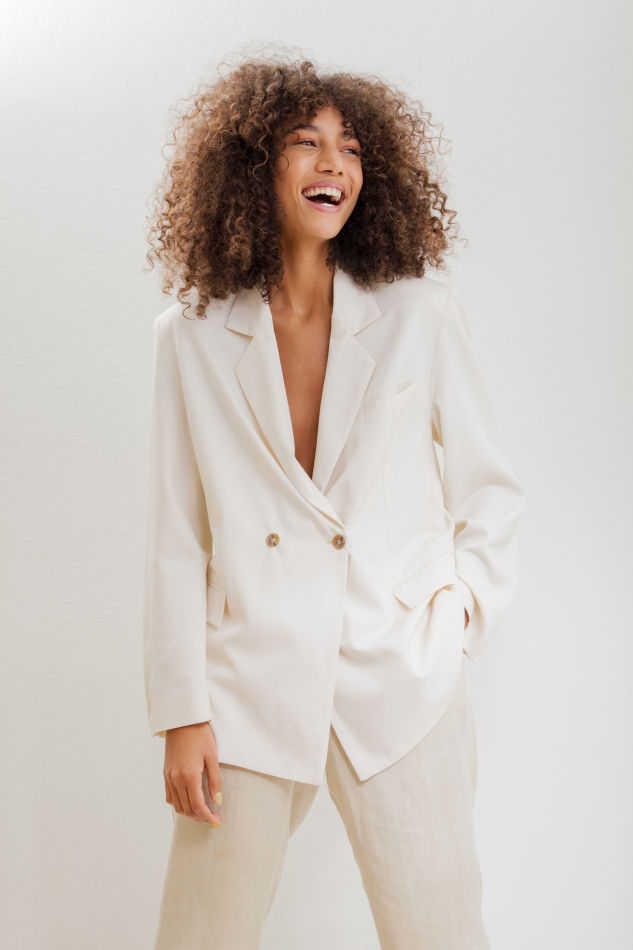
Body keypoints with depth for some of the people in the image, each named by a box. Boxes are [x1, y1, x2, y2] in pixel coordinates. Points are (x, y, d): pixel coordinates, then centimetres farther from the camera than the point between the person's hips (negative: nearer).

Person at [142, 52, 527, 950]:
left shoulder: (422, 316, 3)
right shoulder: (193, 337, 3)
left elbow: (492, 490, 12)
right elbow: (177, 543, 3)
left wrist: (455, 617, 1)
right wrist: (181, 713, 0)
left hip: (401, 691, 0)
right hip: (250, 694, 1)